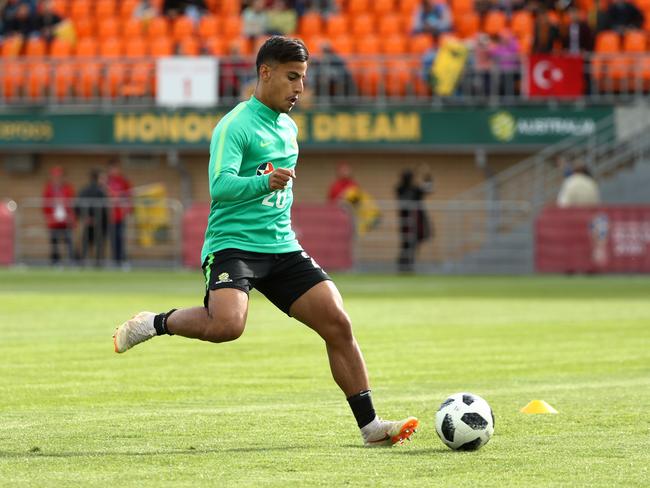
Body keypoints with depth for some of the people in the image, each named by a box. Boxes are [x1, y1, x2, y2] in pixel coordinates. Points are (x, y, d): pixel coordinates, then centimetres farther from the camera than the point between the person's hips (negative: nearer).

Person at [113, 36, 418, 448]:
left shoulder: (289, 127, 15)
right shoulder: (235, 126, -10)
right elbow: (220, 185, -24)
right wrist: (264, 183, -39)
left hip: (282, 248, 7)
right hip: (233, 244, -7)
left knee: (338, 324, -5)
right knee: (227, 325, -33)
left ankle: (370, 425, 1)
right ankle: (155, 323, -4)